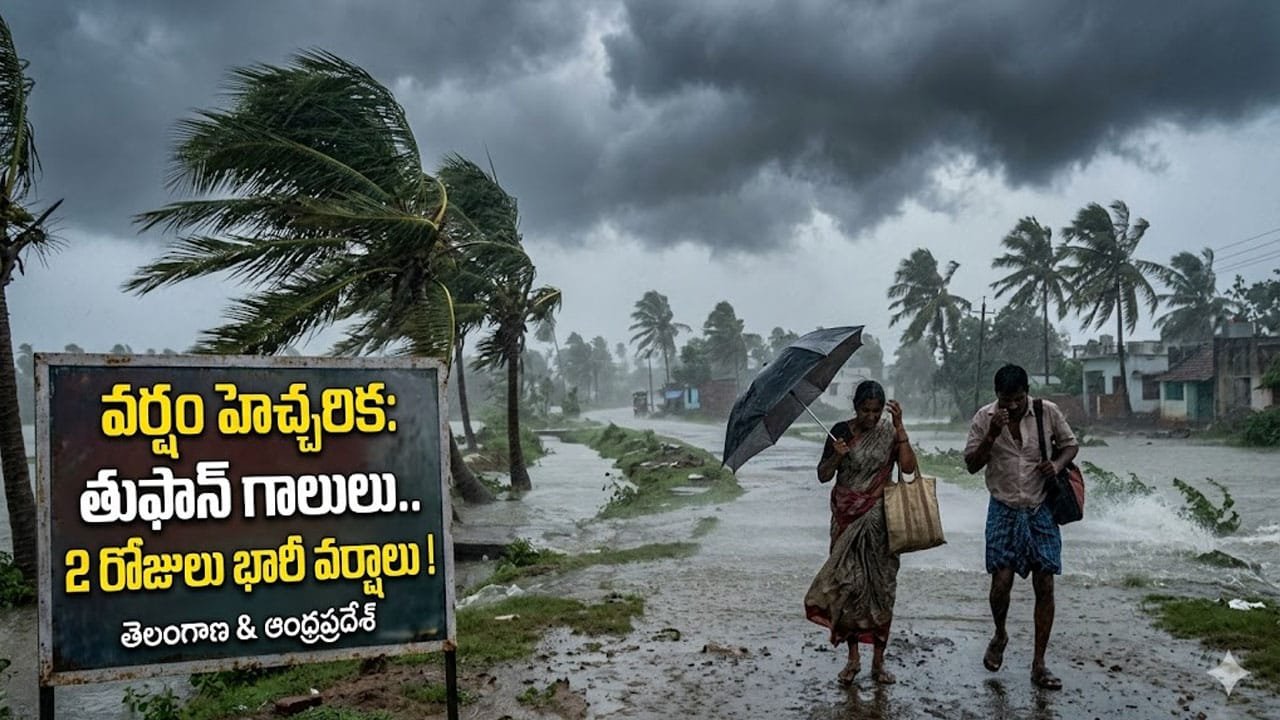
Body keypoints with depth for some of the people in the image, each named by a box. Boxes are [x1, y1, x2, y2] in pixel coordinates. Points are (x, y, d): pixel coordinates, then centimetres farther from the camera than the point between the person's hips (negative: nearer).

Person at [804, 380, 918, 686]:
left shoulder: (889, 433, -1)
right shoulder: (841, 431, -1)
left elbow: (908, 467, -16)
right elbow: (823, 476, 1)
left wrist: (899, 426, -18)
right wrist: (836, 456, -18)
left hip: (879, 519, 0)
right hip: (847, 517, 0)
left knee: (880, 584, 3)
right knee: (848, 583, 0)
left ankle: (878, 661, 14)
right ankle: (853, 658, 12)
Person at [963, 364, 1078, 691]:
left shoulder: (1048, 412, -7)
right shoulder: (984, 418, -8)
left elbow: (1070, 444, 9)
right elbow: (972, 464, -8)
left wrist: (1057, 463, -13)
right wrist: (992, 435, -23)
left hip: (1041, 510, 1)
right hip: (1004, 510, -1)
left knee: (1045, 586, 1)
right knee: (1001, 581, -8)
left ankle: (1039, 665, 12)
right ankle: (1000, 635, 24)